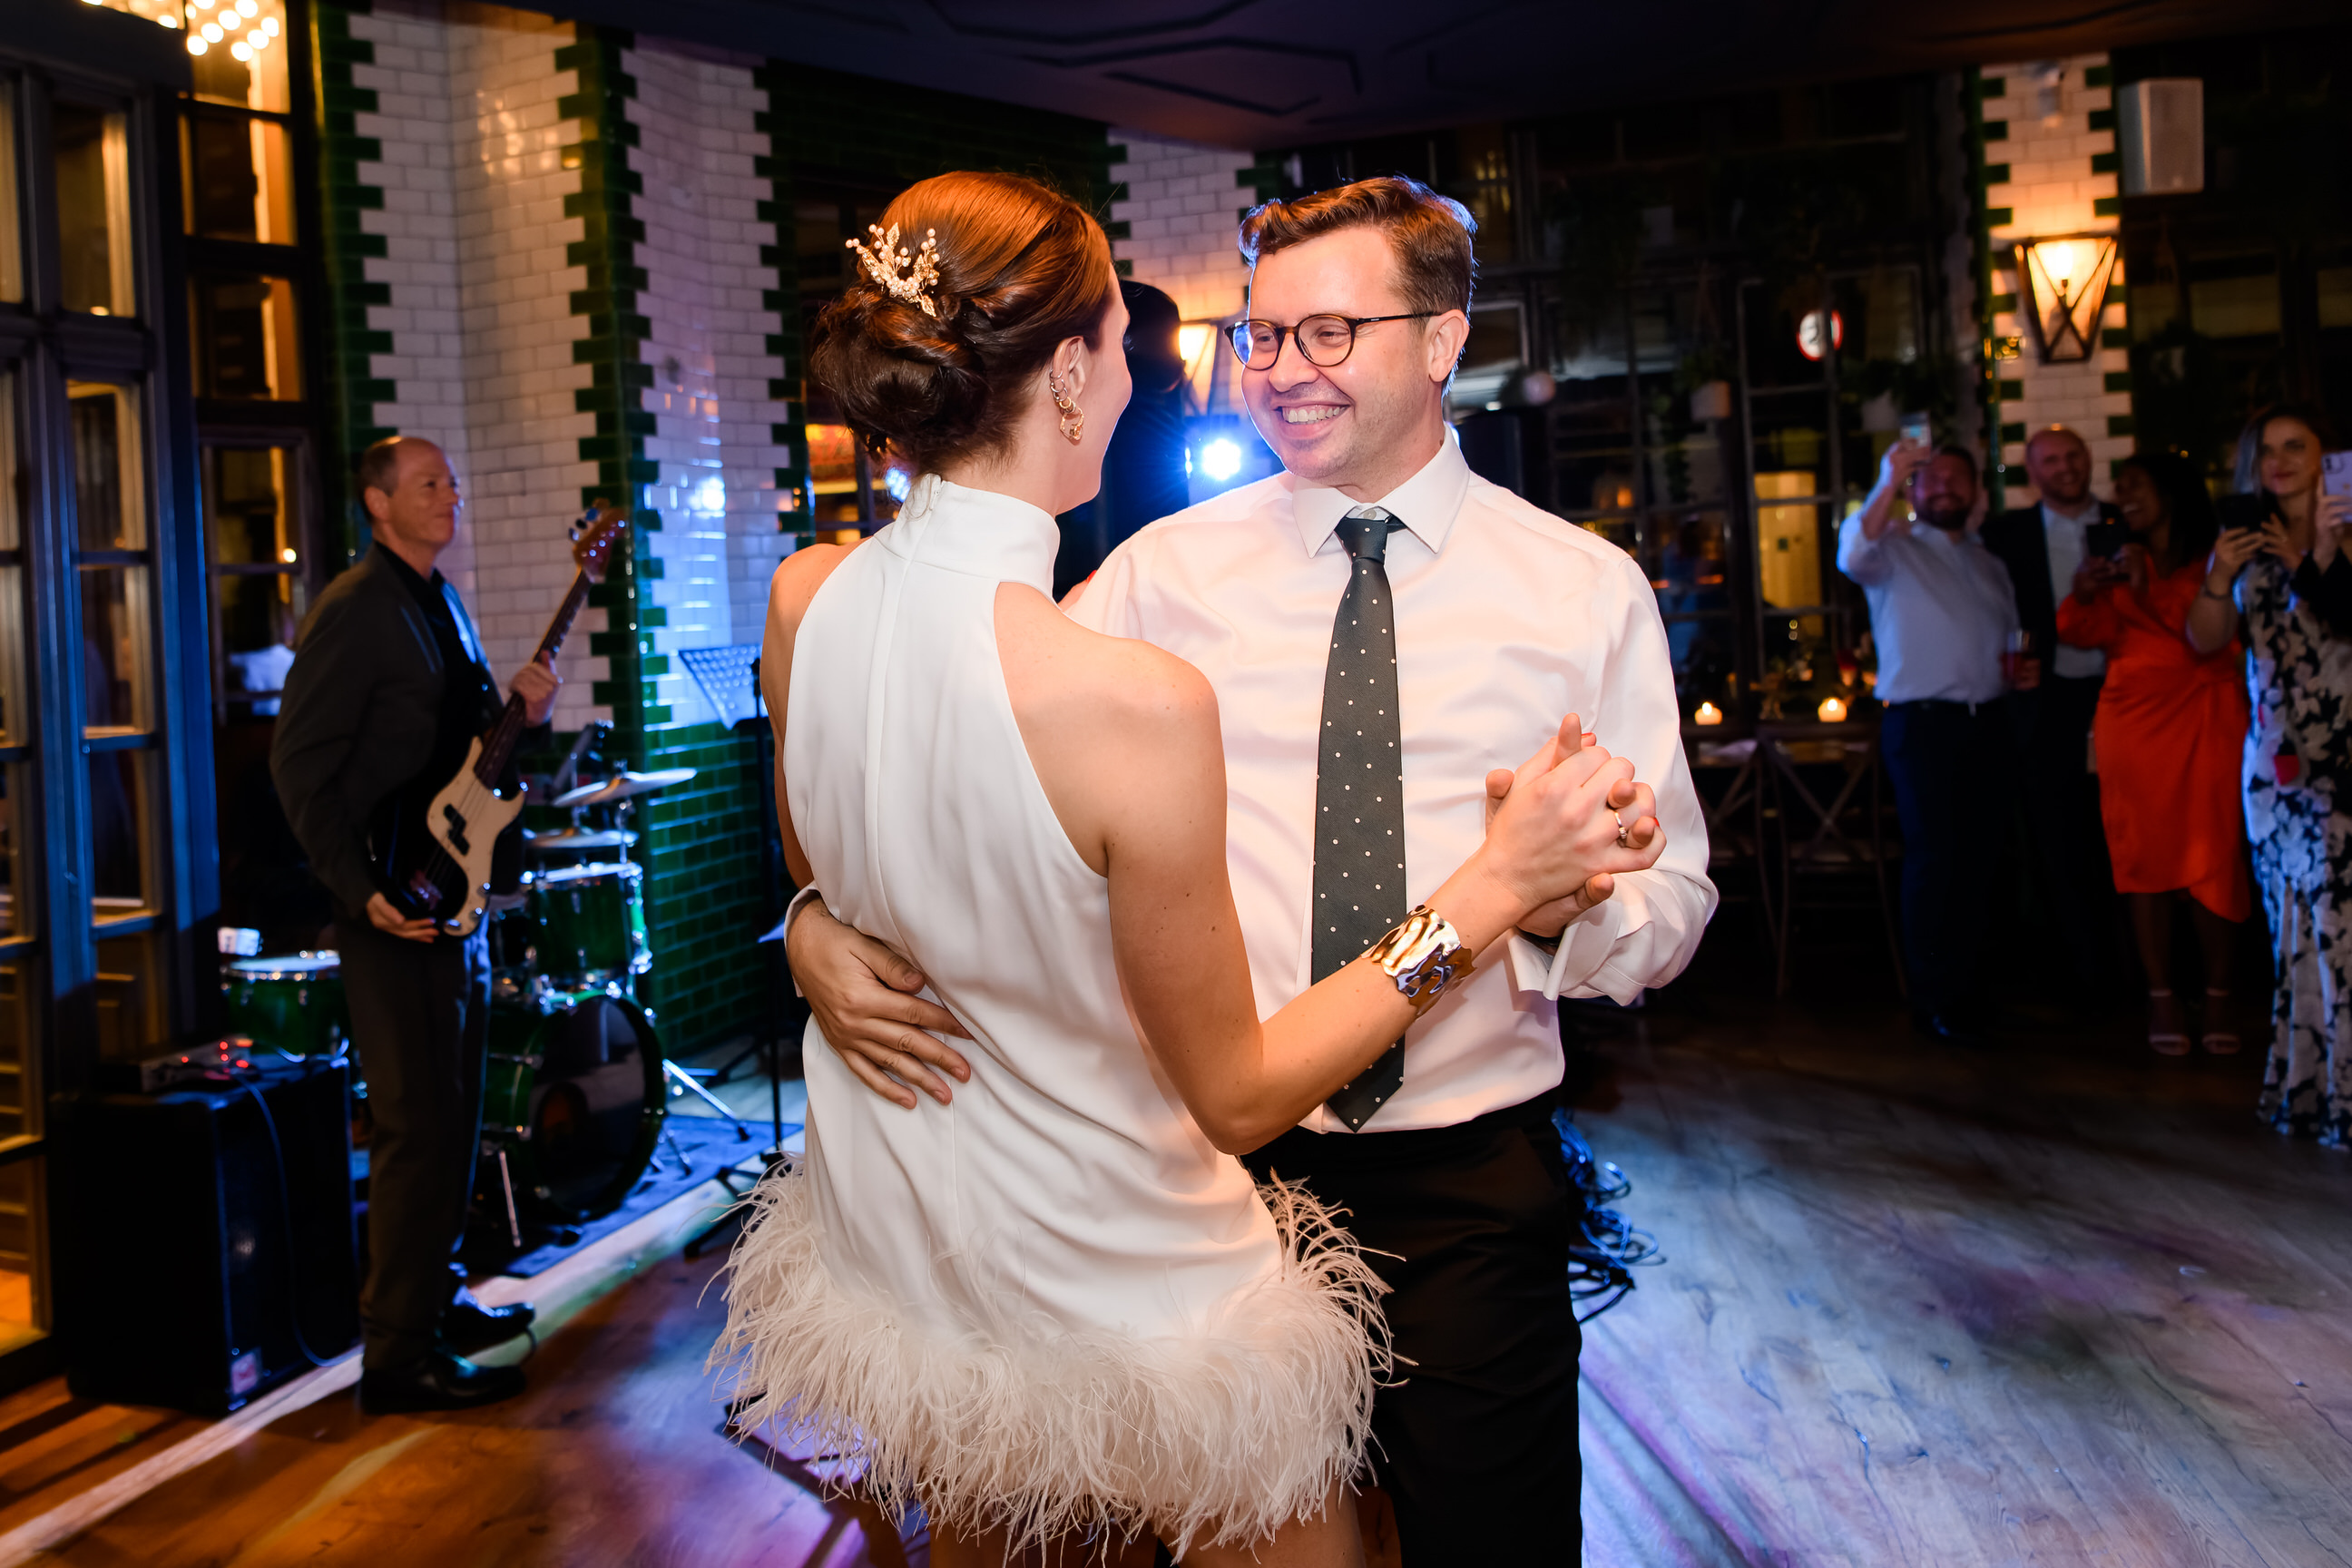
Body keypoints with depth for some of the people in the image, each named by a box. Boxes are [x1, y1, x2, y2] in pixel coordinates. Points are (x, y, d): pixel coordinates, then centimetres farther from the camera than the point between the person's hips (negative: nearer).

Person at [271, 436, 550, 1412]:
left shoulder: (442, 606, 16)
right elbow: (299, 764, -16)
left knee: (454, 1116, 17)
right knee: (420, 1128, -7)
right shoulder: (355, 610, -13)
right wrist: (360, 891, -22)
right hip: (396, 907, -9)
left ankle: (436, 1300, 31)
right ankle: (398, 1357, 2)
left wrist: (520, 714, 3)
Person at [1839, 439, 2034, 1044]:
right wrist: (1890, 484, -27)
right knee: (1934, 856, -7)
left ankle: (1963, 983, 21)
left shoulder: (1989, 565, 21)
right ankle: (1935, 998, 1)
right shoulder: (1895, 549, 1)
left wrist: (2025, 669, 7)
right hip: (1921, 723, -6)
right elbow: (1853, 556, -23)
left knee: (1977, 856, 9)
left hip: (1983, 723, 6)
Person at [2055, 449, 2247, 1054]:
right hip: (2135, 717, 2)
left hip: (2206, 719, -2)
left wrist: (2150, 591, -12)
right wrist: (2084, 593, -14)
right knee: (2144, 856, -2)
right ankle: (2160, 997, 3)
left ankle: (2218, 997, 3)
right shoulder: (2121, 565, 17)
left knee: (2214, 857, -6)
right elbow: (2086, 632, 5)